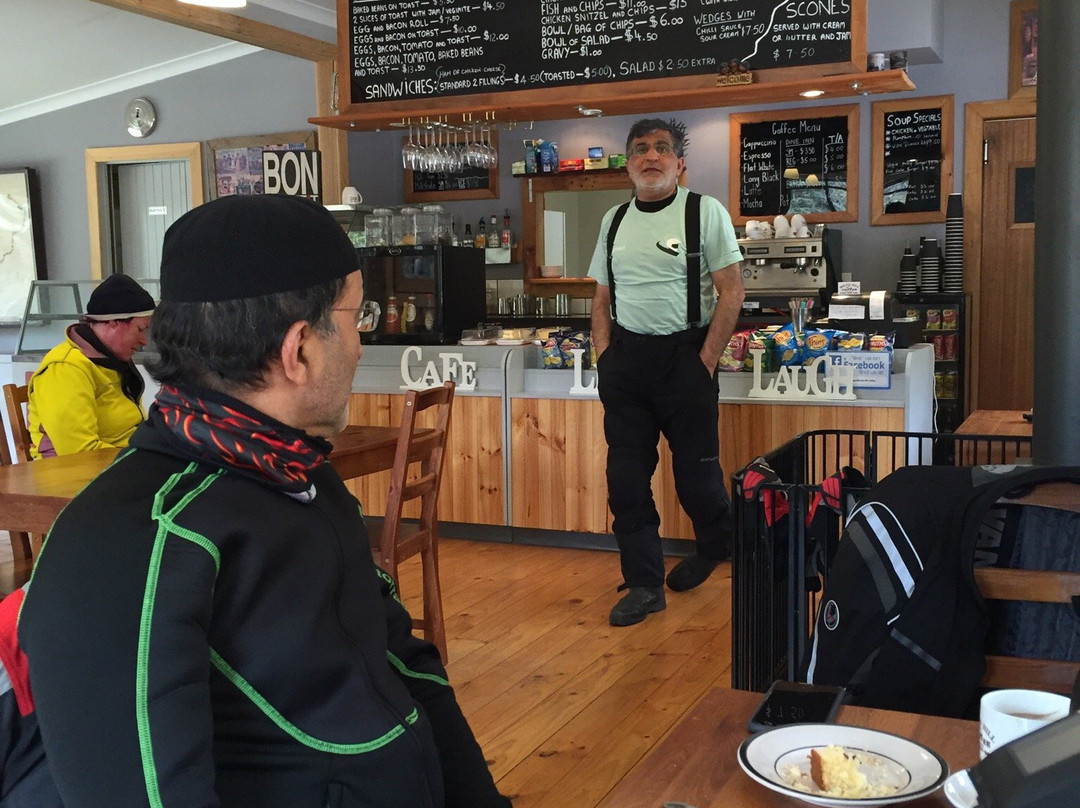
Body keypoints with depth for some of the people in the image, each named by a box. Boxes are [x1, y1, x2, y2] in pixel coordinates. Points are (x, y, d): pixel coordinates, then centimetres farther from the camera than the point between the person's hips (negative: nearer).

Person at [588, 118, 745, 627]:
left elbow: (731, 294, -7)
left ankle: (715, 548, 36)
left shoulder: (705, 212, -3)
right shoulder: (614, 221, 12)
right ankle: (644, 584, 15)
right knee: (626, 476, 3)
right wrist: (605, 355, 4)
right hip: (625, 357, 5)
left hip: (685, 355, -4)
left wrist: (706, 362, -11)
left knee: (695, 471, 5)